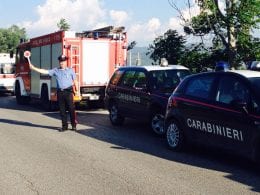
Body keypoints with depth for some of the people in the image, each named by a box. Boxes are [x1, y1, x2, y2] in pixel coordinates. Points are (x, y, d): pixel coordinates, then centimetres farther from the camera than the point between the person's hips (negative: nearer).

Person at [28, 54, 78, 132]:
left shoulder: (70, 70, 5)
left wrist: (77, 90, 1)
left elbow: (75, 81, 6)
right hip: (60, 92, 3)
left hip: (68, 91, -3)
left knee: (71, 109, -3)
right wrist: (33, 68, -2)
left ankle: (74, 125, 4)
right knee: (62, 110, 6)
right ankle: (64, 126, 14)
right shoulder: (55, 70, 10)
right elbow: (45, 71, 5)